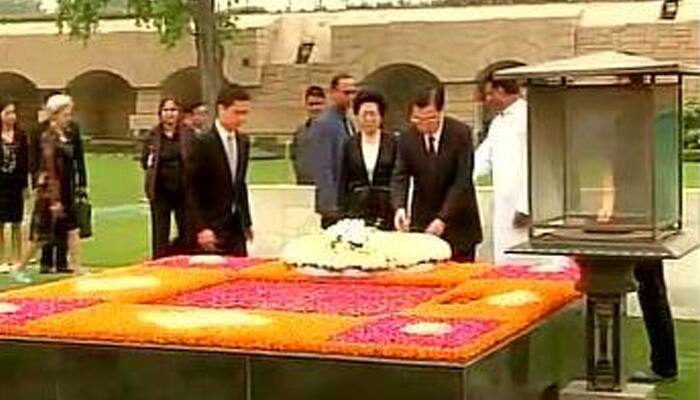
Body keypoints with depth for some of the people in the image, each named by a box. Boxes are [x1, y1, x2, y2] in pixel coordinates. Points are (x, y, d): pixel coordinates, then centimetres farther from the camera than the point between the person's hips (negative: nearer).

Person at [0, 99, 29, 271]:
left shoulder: (21, 136, 3)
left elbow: (25, 162, 2)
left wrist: (25, 185, -1)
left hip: (16, 185, 2)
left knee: (16, 224, 7)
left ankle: (16, 259, 16)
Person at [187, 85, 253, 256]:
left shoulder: (243, 142, 11)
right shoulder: (203, 143, -10)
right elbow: (192, 191, -12)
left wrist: (247, 222, 15)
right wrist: (201, 228, -18)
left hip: (236, 229, 6)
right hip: (211, 229, -6)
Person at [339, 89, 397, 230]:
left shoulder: (392, 142, 2)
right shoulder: (350, 145, 7)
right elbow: (343, 183, 9)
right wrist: (343, 214, 4)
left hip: (386, 209, -1)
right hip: (357, 211, 1)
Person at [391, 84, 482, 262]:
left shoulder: (461, 134, -12)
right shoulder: (407, 138, -4)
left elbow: (461, 182, -16)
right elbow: (399, 177, -6)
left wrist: (443, 218, -24)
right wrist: (399, 207, -26)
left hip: (457, 222, -2)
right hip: (422, 221, 2)